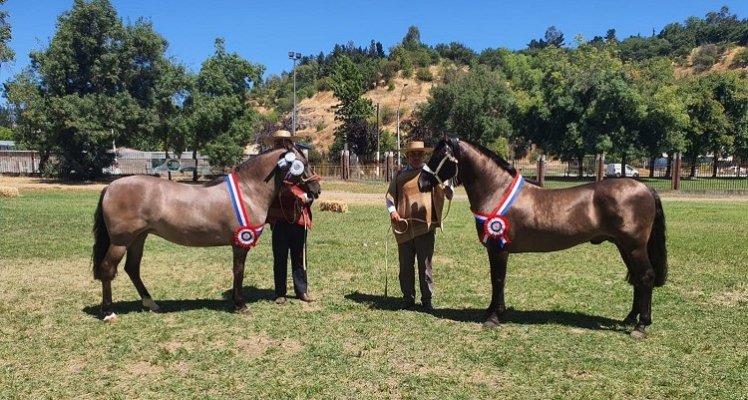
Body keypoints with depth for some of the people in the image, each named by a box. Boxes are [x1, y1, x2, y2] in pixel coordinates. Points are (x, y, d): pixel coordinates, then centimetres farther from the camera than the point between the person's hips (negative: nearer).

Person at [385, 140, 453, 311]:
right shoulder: (400, 175, 10)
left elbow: (448, 193, -7)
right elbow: (389, 196, 11)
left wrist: (447, 189, -31)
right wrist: (392, 211, -7)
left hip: (425, 226, -2)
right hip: (404, 227, 2)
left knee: (425, 265, 4)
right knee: (405, 265, 10)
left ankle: (427, 300, 15)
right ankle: (408, 299, 22)